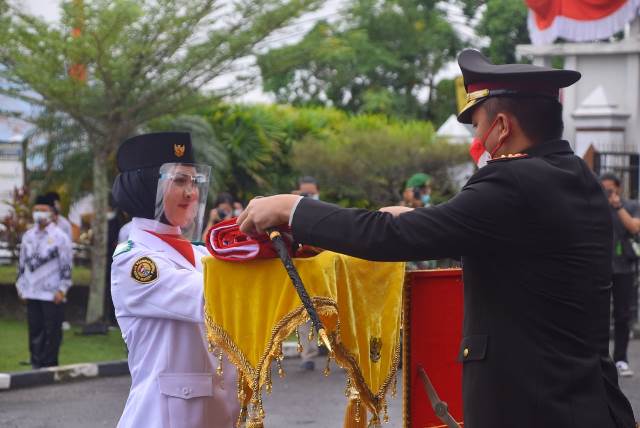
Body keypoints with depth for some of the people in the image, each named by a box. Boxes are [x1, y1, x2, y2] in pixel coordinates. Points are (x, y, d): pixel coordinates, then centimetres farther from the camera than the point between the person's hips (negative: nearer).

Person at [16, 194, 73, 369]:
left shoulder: (60, 237, -4)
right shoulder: (28, 236, 12)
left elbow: (66, 266, -7)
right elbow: (22, 262, 17)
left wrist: (62, 290, -11)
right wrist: (20, 285, 12)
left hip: (52, 294, -5)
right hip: (32, 293, 5)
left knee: (52, 332, 0)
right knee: (35, 330, 8)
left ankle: (49, 365, 7)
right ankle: (36, 363, 16)